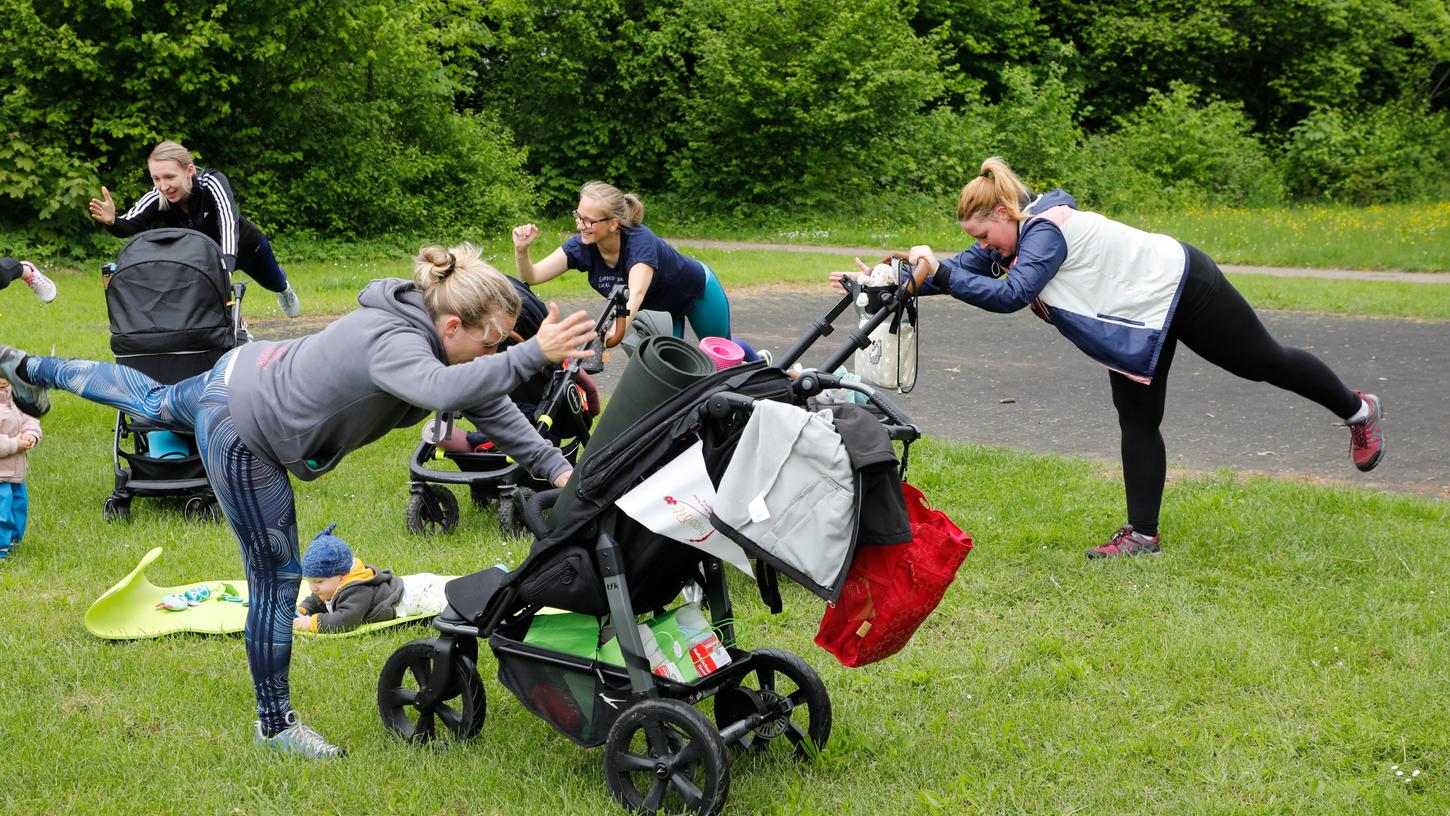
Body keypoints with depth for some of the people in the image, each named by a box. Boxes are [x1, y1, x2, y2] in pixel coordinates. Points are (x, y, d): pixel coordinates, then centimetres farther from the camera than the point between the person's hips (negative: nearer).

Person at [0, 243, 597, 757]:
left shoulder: (433, 331, -11)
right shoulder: (391, 343, -38)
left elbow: (489, 405, -7)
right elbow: (444, 391, -59)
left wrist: (556, 467, -17)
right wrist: (533, 355, -62)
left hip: (245, 374, 9)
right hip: (240, 431, -9)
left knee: (156, 403, 37)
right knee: (277, 581, 1)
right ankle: (275, 725, 16)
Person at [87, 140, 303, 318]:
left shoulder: (212, 183, -40)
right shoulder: (156, 199, -31)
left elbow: (229, 223, -54)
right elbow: (127, 226, -43)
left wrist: (226, 265, -70)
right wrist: (111, 221, -68)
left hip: (245, 246, -1)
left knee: (273, 281, 25)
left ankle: (284, 289, 63)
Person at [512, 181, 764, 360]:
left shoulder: (640, 242, -42)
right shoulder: (582, 246, -27)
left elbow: (636, 293, -58)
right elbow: (532, 276, -29)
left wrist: (620, 328, -77)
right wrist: (521, 250, -50)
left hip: (697, 290, -4)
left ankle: (759, 361, 49)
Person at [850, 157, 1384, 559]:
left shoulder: (1046, 230, -32)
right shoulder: (1016, 234, -4)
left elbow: (1011, 294, -44)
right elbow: (965, 268, -6)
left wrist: (940, 274, -44)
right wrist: (905, 281, -20)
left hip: (1182, 285, -9)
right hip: (1142, 317, 9)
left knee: (1266, 364, 8)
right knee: (1136, 424, 4)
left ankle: (1356, 410, 32)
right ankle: (1143, 535, 6)